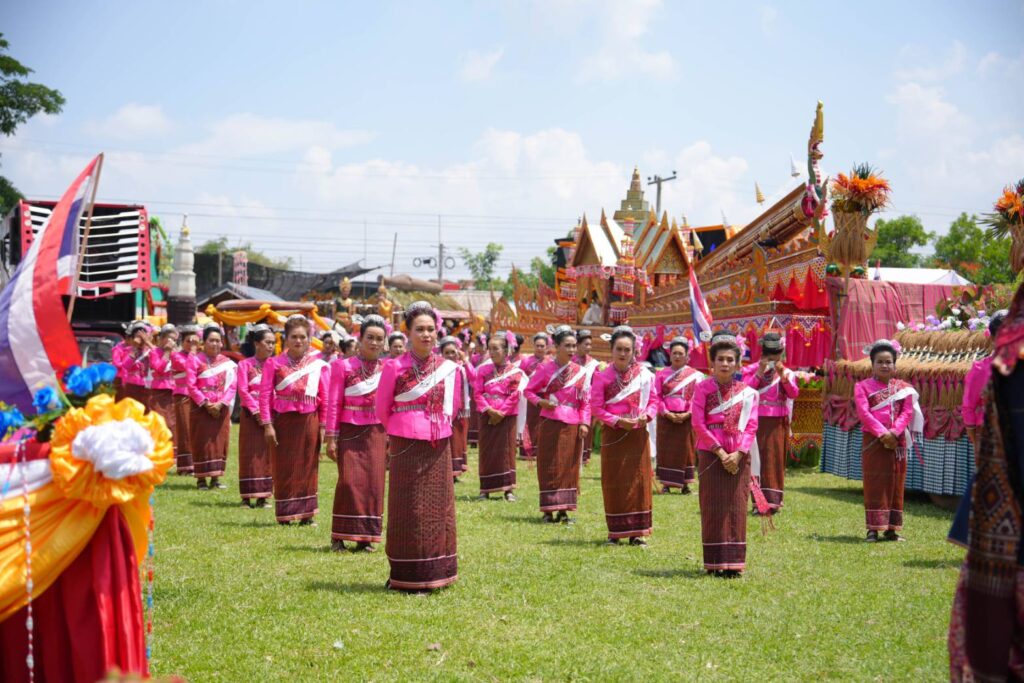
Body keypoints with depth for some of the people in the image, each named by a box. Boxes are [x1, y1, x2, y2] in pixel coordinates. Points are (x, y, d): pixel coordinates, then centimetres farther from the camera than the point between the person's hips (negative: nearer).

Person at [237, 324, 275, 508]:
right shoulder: (245, 365, 1)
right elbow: (243, 391, -6)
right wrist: (256, 411, -16)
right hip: (251, 415, -2)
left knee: (267, 454, 2)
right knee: (250, 454, -1)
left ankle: (263, 496, 7)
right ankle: (248, 496, 4)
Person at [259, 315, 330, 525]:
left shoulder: (319, 365, 3)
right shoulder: (274, 363, 0)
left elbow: (325, 398, 3)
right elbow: (265, 395, -4)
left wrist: (323, 426, -2)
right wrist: (267, 425, -10)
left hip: (309, 421, 1)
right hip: (283, 421, -1)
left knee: (308, 467, 6)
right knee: (284, 468, 3)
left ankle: (306, 514, 14)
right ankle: (285, 515, 12)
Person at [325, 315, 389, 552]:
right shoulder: (343, 366, 1)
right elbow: (334, 404, -1)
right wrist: (331, 437, -6)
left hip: (377, 433, 2)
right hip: (349, 431, -2)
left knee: (374, 483, 0)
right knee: (349, 481, -9)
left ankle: (365, 537, 10)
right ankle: (339, 537, 2)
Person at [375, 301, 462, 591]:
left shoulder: (449, 369, 4)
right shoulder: (395, 367, -5)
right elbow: (382, 410, 5)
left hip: (438, 449, 3)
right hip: (406, 449, -3)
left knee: (437, 510, 6)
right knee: (407, 511, 0)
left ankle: (434, 573, 16)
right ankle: (406, 576, 8)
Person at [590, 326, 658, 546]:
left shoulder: (644, 374, 1)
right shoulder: (603, 376, -4)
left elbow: (653, 400, 6)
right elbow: (596, 407, -4)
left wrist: (647, 415, -14)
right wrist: (617, 420, -16)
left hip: (638, 434, 2)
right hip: (613, 435, -1)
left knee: (638, 480, 4)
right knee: (614, 482, 3)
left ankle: (636, 531, 12)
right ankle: (615, 531, 12)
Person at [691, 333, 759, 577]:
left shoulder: (747, 392, 6)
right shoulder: (703, 388, 0)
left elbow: (751, 427, 2)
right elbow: (698, 424, -7)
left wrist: (738, 453, -12)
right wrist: (720, 452, -13)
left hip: (738, 457, 2)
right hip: (711, 455, -2)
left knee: (736, 508, 3)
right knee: (713, 508, 0)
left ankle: (733, 562, 8)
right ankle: (714, 563, 6)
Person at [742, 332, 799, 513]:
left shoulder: (787, 372, 6)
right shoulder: (751, 370, 3)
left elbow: (794, 394, -8)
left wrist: (783, 376, -19)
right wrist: (759, 374, -16)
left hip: (778, 423, 1)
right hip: (757, 422, -1)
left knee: (776, 460, 1)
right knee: (757, 459, -2)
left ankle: (773, 500, 6)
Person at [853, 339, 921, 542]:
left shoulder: (903, 388, 9)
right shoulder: (863, 386, 3)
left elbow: (907, 413, 0)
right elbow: (864, 412, -8)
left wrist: (894, 432, -16)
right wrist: (882, 433, -19)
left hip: (897, 440, 3)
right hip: (873, 440, -2)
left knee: (895, 484, 5)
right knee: (874, 484, -3)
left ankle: (891, 528, 11)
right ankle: (874, 528, -1)